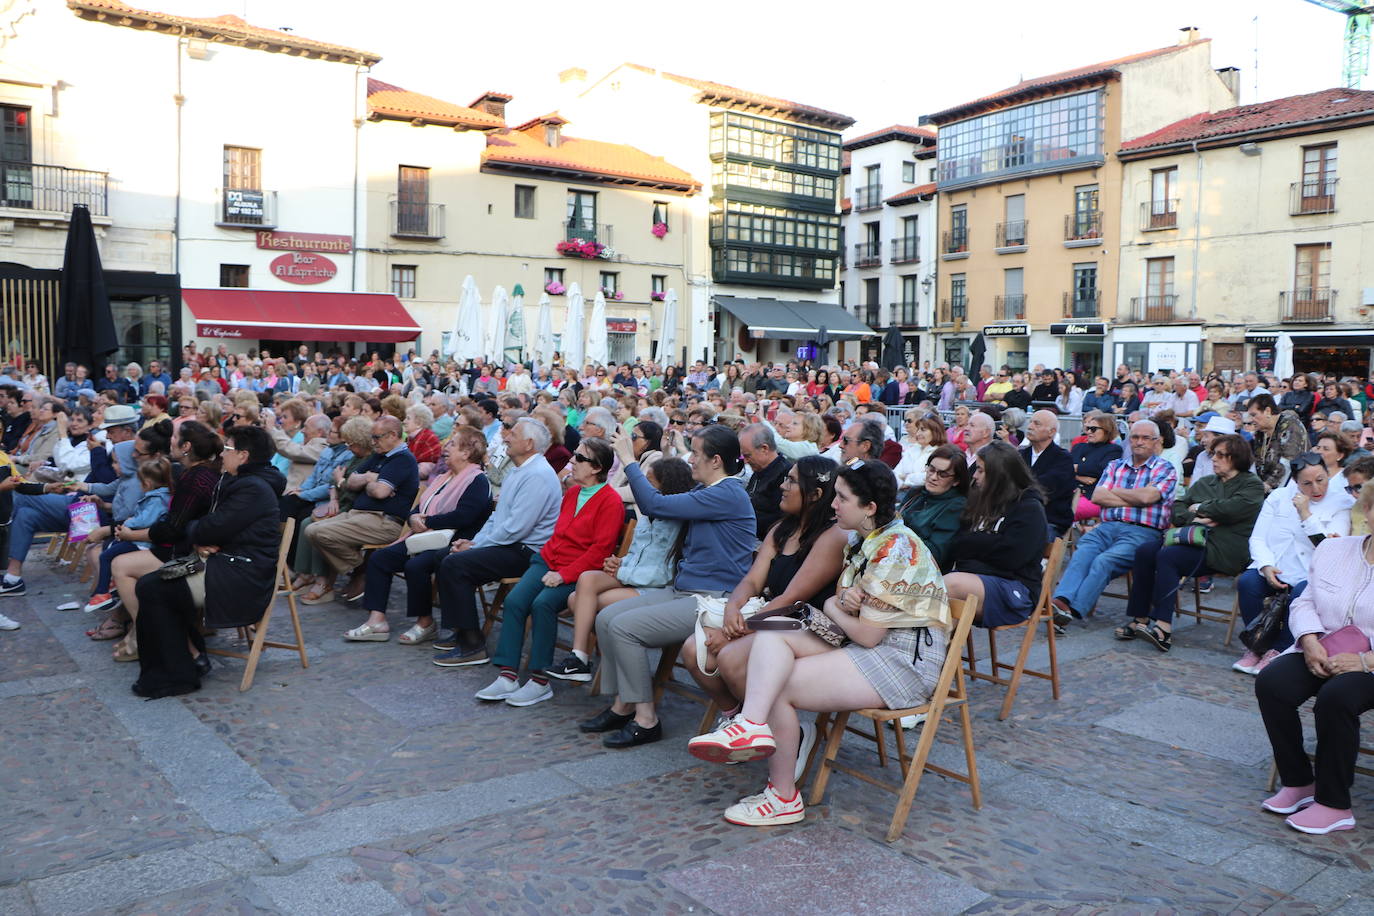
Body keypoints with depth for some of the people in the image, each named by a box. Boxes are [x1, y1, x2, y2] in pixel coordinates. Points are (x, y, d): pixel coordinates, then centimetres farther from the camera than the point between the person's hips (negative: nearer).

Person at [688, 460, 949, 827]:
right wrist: (842, 600, -13)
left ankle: (783, 799, -3)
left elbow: (868, 635, -20)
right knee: (770, 636, -10)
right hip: (867, 645, 9)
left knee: (778, 687, -14)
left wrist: (831, 609, -1)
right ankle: (752, 724, -31)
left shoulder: (895, 549, -18)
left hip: (903, 659, -9)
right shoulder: (862, 539, 12)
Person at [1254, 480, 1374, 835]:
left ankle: (1334, 805, -16)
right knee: (1271, 683, -21)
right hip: (1323, 655, 5)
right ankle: (1298, 783, -4)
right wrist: (1310, 642, -9)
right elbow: (1305, 603, 11)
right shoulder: (1332, 550, 9)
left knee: (1336, 697, -33)